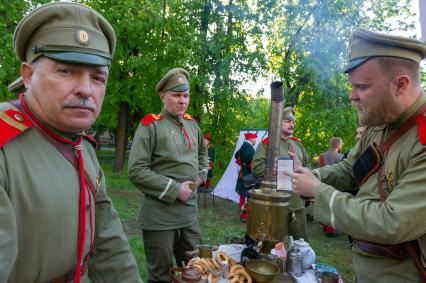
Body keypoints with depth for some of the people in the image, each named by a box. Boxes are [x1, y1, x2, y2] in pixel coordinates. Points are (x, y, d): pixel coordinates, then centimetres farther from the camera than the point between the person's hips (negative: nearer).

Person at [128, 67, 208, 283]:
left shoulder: (192, 124, 9)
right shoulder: (150, 125, -11)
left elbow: (202, 152, 28)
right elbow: (136, 171, -16)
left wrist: (201, 175, 10)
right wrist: (174, 190, -17)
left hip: (189, 212, 6)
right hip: (160, 215, -6)